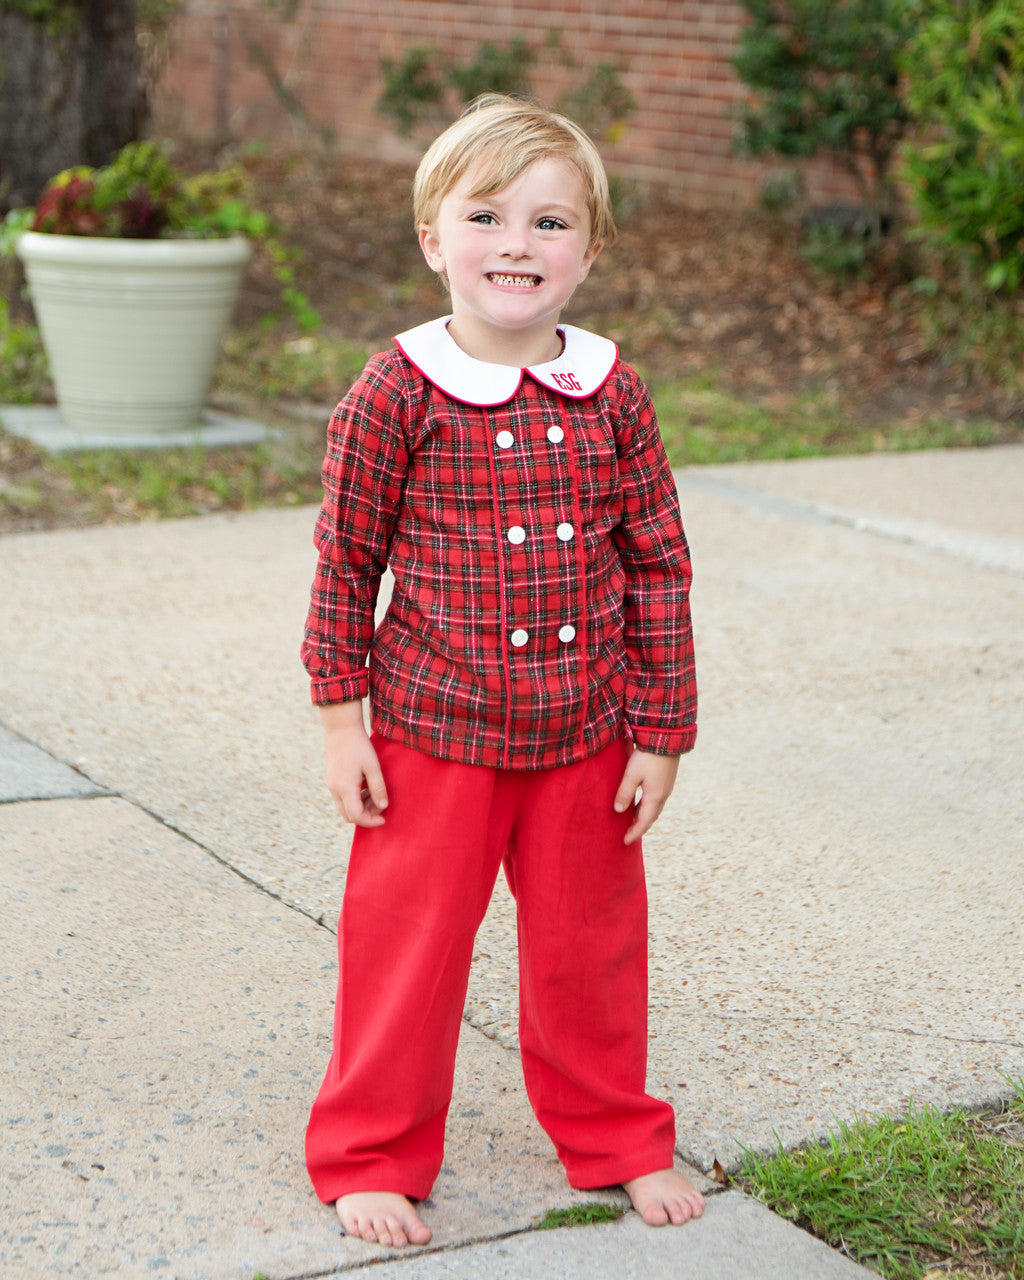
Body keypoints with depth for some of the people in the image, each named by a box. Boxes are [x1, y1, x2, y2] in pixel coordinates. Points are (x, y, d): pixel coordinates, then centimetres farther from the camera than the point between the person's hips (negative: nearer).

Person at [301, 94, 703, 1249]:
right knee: (405, 947, 6)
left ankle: (616, 1138, 38)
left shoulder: (613, 396, -3)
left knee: (592, 946, 16)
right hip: (433, 733, -2)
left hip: (585, 737, 3)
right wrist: (343, 720, -3)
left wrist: (660, 734, 2)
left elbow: (659, 568, 2)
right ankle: (370, 1155, 26)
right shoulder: (394, 397, -11)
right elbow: (344, 563, -3)